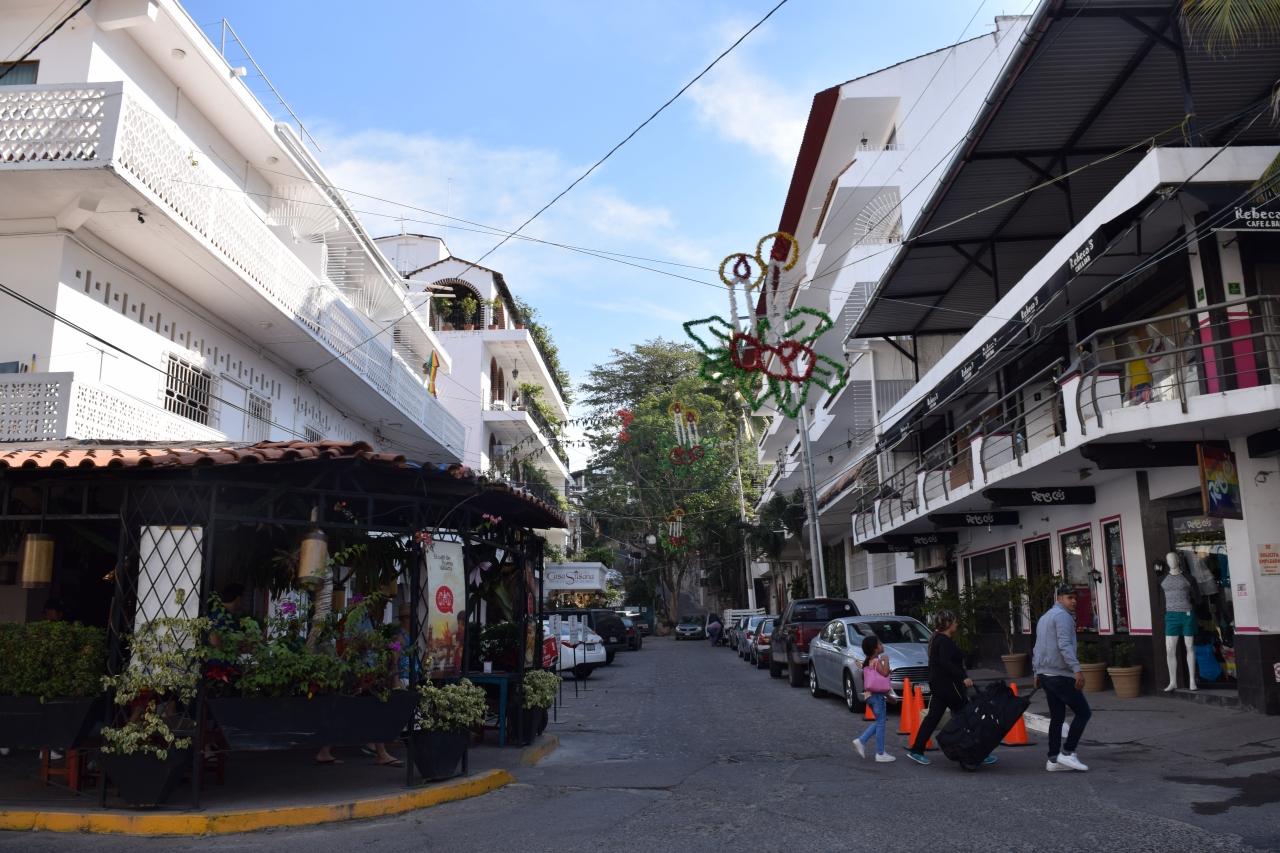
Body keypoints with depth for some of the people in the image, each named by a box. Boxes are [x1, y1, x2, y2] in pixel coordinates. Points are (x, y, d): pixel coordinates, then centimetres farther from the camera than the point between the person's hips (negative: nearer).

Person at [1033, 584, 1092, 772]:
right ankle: (1067, 752, -3)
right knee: (1083, 712, -1)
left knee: (1057, 717, 12)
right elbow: (1064, 645, -22)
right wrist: (1077, 669, -26)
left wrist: (1037, 673, 25)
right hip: (1060, 674, -9)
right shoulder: (1063, 616, -9)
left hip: (1045, 675, 9)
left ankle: (1053, 760, 11)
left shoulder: (1045, 617, 21)